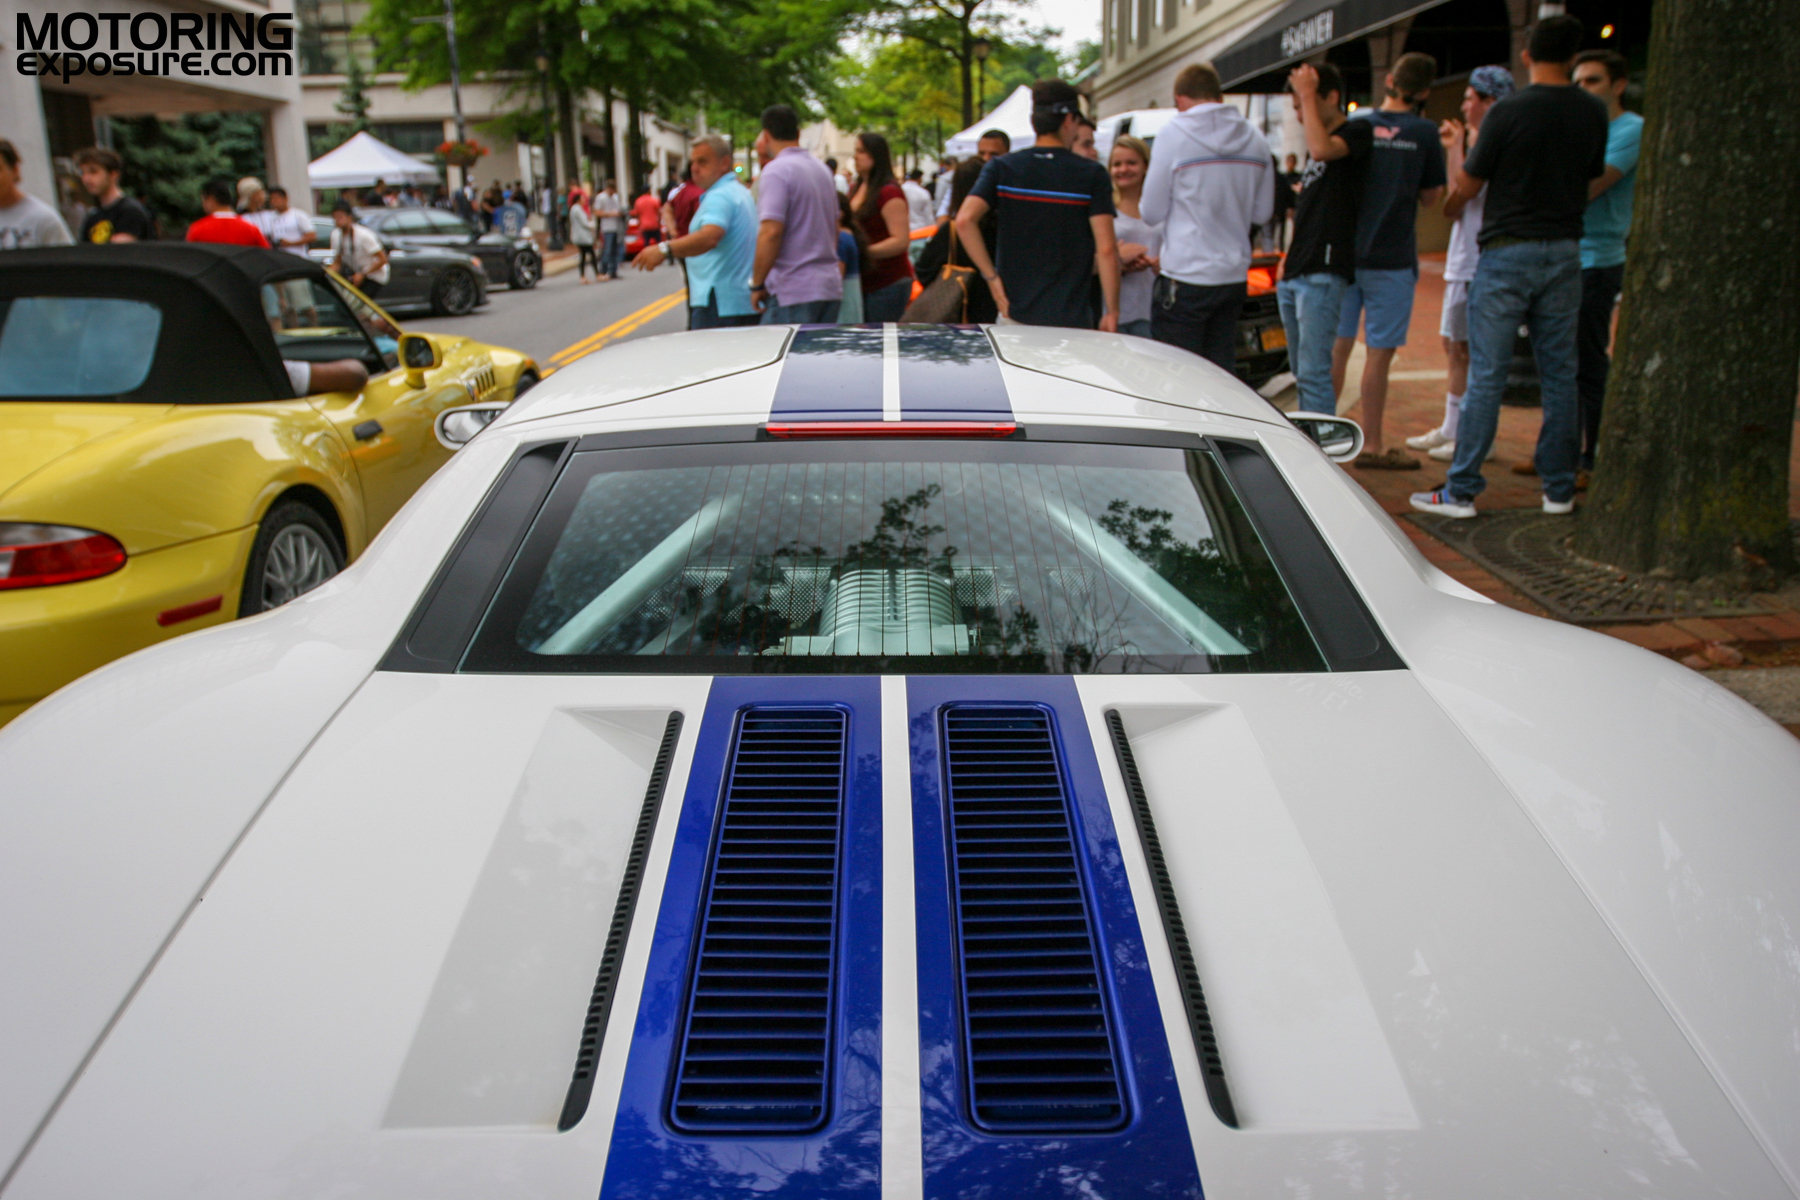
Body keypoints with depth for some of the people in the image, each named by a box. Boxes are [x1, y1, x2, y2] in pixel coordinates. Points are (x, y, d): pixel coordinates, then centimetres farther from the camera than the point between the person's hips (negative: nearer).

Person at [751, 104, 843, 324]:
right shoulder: (822, 169, 16)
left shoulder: (776, 170, -10)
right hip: (831, 287, 8)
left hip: (793, 291, -8)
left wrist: (757, 284, -12)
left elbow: (771, 232, -20)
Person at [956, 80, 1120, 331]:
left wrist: (992, 278, -4)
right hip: (1070, 318, -2)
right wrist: (1112, 311, -2)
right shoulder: (1092, 174, -3)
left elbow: (964, 220, -11)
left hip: (1014, 313, 2)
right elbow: (1106, 249, -9)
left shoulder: (1002, 168, 3)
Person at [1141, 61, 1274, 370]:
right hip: (1235, 276, 6)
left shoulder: (1174, 134, -8)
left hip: (1186, 279, -6)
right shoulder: (1255, 139, 7)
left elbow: (1152, 212, -4)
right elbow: (1263, 212, 14)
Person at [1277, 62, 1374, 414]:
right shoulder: (1316, 150, 21)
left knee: (1314, 373, -13)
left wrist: (1307, 93, -15)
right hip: (1294, 276, 9)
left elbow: (1321, 149, -25)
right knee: (1302, 372, 12)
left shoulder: (1357, 132, -5)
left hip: (1323, 275, -9)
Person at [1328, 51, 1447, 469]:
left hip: (1345, 252, 4)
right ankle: (1372, 446, 6)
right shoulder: (1424, 133, -6)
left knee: (1338, 345, 12)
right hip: (1391, 258, -3)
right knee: (1379, 352, 1)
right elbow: (1431, 197, 2)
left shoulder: (1356, 125, 2)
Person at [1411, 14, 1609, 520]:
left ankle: (1461, 492, -1)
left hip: (1507, 254, -4)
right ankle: (1559, 490, 15)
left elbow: (1467, 184, -2)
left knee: (1486, 378, -3)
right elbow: (1592, 176, 17)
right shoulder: (1593, 113, 4)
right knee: (1559, 376, 9)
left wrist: (1450, 207, 19)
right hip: (1565, 252, 4)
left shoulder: (1508, 112, -10)